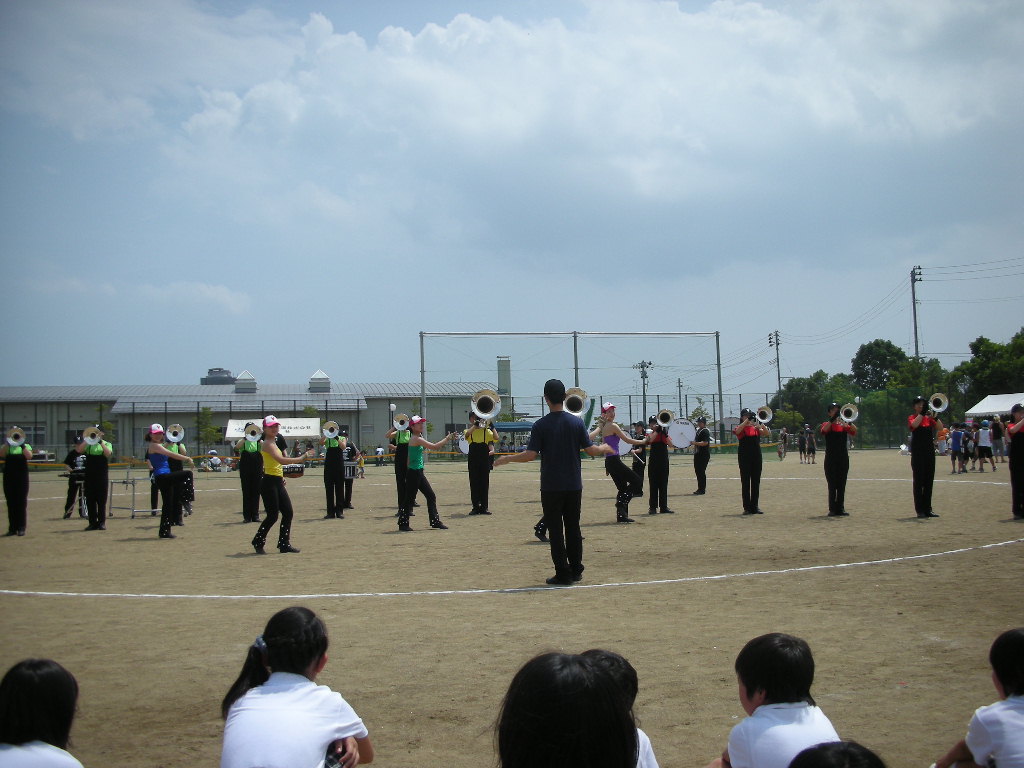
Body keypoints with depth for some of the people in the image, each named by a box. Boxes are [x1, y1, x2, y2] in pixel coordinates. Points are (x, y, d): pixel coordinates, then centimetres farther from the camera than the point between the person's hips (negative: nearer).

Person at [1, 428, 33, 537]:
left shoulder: (25, 446, 8)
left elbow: (29, 456, -11)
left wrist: (22, 444, -18)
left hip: (22, 478, -1)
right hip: (9, 478, 1)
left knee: (22, 503, -3)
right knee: (11, 503, 3)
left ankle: (21, 528, 1)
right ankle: (12, 528, 7)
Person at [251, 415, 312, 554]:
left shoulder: (273, 442, 17)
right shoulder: (268, 444, -14)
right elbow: (281, 459, -28)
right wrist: (301, 459, -28)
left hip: (278, 482, 10)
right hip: (269, 483, -10)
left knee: (288, 512, 7)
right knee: (272, 515, -6)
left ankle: (284, 544, 13)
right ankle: (258, 543, 8)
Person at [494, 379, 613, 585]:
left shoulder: (540, 425, -9)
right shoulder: (577, 422, -1)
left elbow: (531, 455, -12)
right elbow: (590, 450, 0)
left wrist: (506, 459, 3)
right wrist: (604, 448, 22)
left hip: (551, 487, -3)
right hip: (574, 485, 3)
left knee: (555, 530, 2)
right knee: (573, 528, 13)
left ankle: (563, 573, 1)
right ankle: (576, 571, 17)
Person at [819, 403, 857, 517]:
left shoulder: (844, 424, 11)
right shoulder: (827, 424, 3)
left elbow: (854, 431, -8)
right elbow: (823, 430, -21)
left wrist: (849, 421, -24)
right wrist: (832, 419, -29)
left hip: (843, 458, 3)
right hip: (831, 459, -3)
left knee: (841, 486, 5)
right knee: (832, 485, -2)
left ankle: (840, 508, 10)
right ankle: (832, 509, 1)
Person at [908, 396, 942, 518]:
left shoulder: (929, 418, 13)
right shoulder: (912, 417, 0)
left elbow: (940, 427, -2)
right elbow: (914, 424, -23)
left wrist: (934, 415, -15)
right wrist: (922, 413, -21)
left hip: (929, 452, 5)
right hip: (917, 452, -5)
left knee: (929, 481, 7)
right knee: (918, 481, -3)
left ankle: (927, 509, 13)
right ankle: (919, 510, -2)